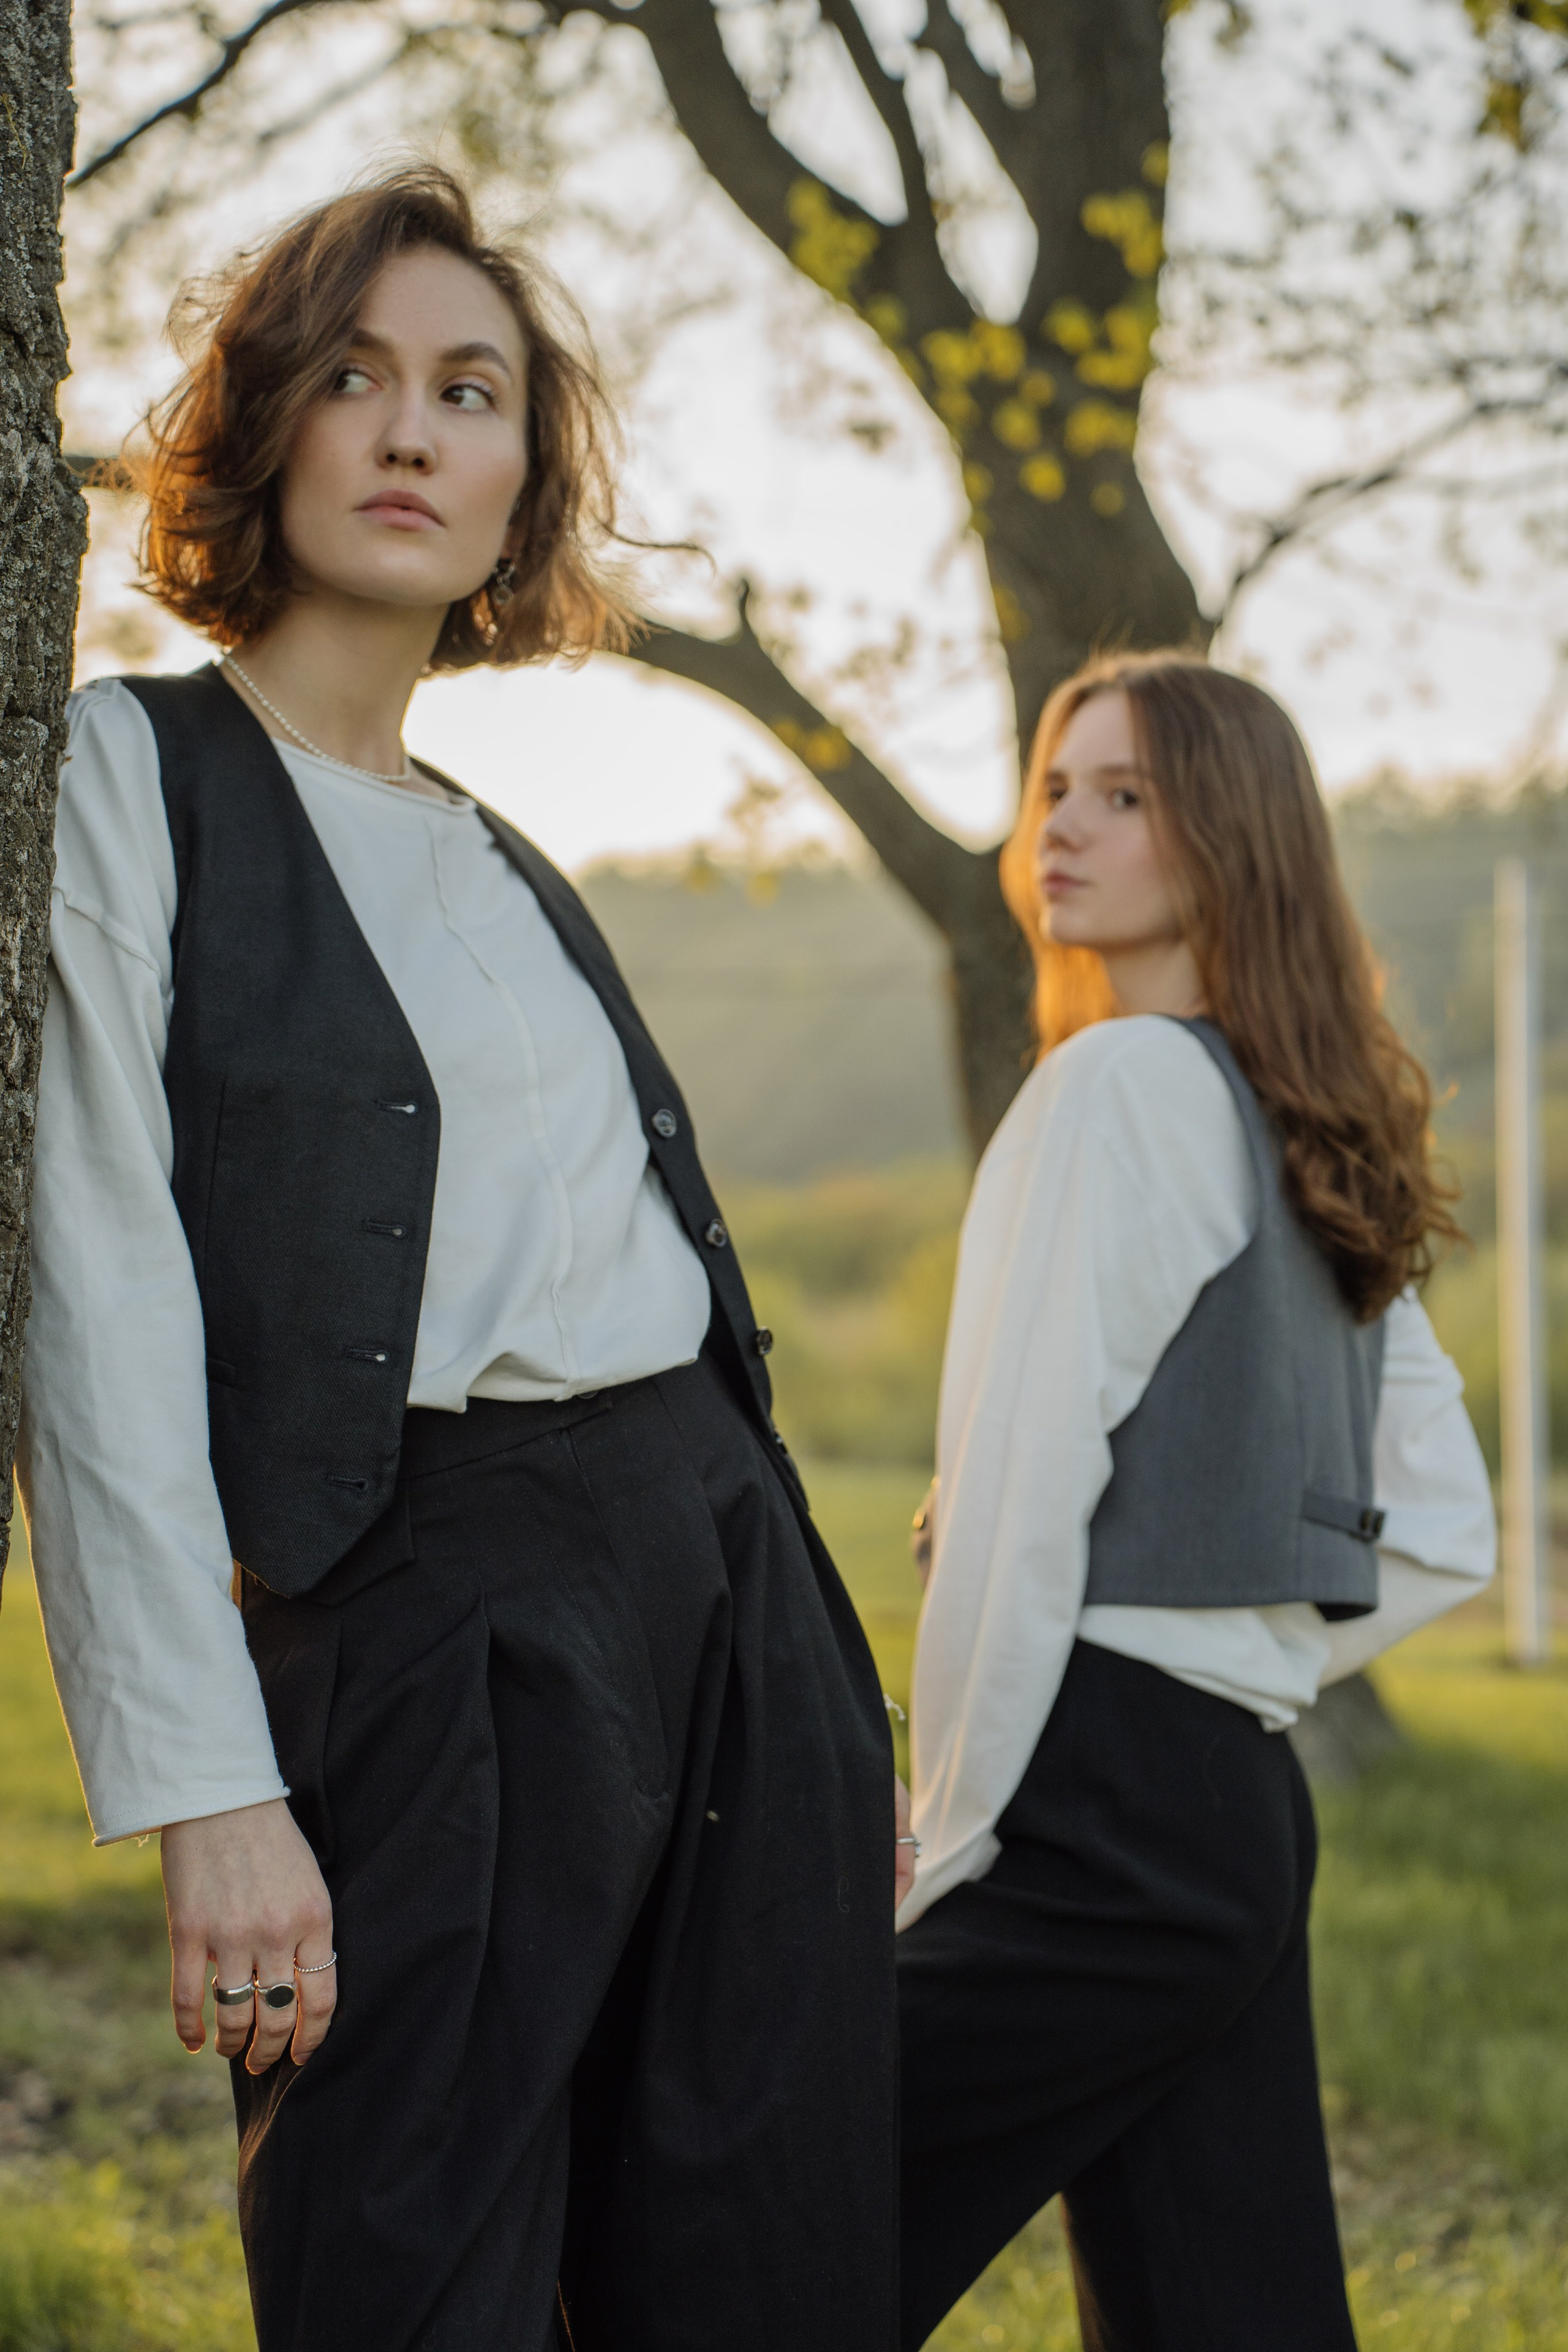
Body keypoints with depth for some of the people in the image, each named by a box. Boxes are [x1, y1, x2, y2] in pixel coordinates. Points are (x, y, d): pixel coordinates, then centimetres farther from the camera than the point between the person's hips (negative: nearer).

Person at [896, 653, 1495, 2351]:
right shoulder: (1318, 1136, 16)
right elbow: (1446, 1536, 19)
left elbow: (1025, 1497, -14)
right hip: (1248, 1803, 9)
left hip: (1105, 1812, -9)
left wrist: (947, 1836, -9)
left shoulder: (1121, 1081, -10)